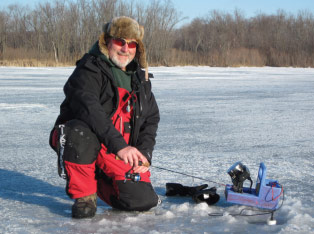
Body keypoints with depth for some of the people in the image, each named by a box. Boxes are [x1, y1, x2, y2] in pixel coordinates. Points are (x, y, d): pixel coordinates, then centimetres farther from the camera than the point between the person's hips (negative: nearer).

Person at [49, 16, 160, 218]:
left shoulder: (140, 78, 11)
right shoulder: (89, 69, -11)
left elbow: (151, 118, 16)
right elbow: (89, 109, -28)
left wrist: (144, 154, -1)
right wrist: (119, 145, -39)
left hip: (120, 156, 5)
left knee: (144, 200, -13)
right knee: (80, 133, -41)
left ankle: (99, 180, 17)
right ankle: (83, 195, -17)